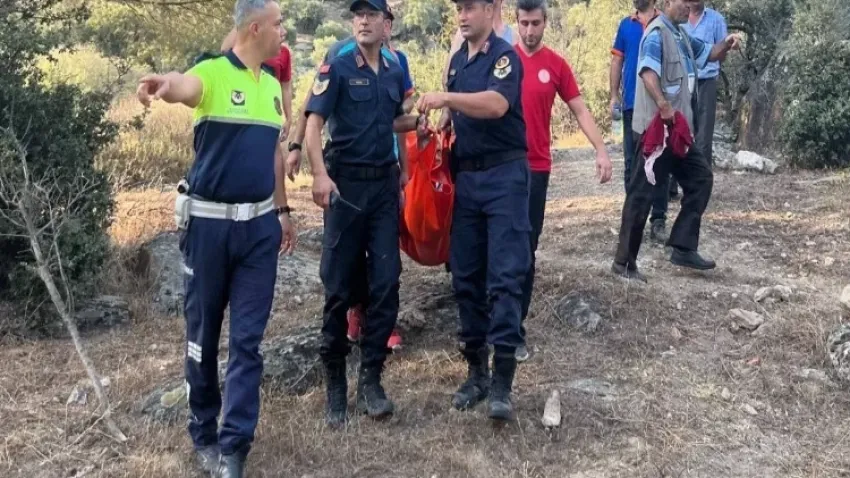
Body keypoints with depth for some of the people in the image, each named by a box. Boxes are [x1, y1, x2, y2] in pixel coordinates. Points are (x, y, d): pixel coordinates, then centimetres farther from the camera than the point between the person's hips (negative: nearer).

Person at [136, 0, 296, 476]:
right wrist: (164, 83, -58)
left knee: (249, 339, 1)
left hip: (259, 223, 5)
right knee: (203, 333, 9)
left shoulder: (272, 84, 11)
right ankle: (205, 434, 26)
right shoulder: (212, 72, -10)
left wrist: (283, 210, 22)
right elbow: (185, 85, -35)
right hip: (209, 220, -5)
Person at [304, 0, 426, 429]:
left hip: (385, 183, 4)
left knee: (386, 282, -1)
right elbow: (314, 122, -14)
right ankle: (334, 381, 15)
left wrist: (418, 122, 6)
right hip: (346, 183, -4)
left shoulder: (395, 72, 11)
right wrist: (320, 174, -27)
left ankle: (370, 379, 8)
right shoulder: (336, 68, -5)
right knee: (339, 286, 1)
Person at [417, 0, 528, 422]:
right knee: (466, 276, 8)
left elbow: (496, 105, -27)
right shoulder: (457, 60, 15)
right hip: (464, 176, 7)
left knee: (505, 275, -8)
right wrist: (436, 128, 6)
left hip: (504, 174, -7)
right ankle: (476, 369, 18)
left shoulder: (505, 56, -9)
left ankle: (502, 379, -6)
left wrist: (446, 97, -35)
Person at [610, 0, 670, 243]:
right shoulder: (626, 25, 8)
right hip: (632, 104, 2)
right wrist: (614, 95, 3)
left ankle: (658, 220, 6)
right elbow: (617, 61, 10)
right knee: (632, 162, 7)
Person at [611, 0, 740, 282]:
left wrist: (726, 45, 4)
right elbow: (648, 72, -28)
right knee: (642, 193, -5)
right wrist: (664, 106, -37)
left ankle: (683, 248, 15)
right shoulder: (657, 33, -13)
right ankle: (624, 262, 2)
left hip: (677, 129, 10)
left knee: (700, 178, 12)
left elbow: (709, 54, 26)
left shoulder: (681, 35, 15)